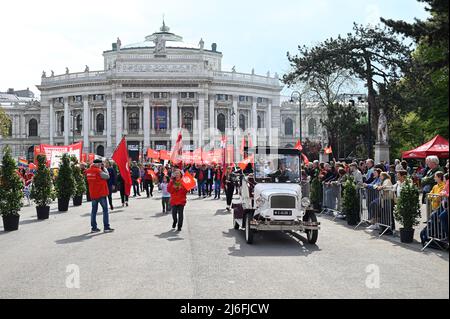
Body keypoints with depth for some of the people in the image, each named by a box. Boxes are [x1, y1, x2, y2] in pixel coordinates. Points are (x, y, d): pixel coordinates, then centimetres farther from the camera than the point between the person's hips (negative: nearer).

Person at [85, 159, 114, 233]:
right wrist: (104, 168, 0)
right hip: (101, 193, -6)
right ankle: (106, 227, 1)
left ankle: (93, 227, 13)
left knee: (94, 210, 12)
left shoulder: (88, 171, 5)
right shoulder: (99, 171, -16)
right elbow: (107, 176, -9)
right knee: (105, 210, 2)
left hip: (93, 194, 6)